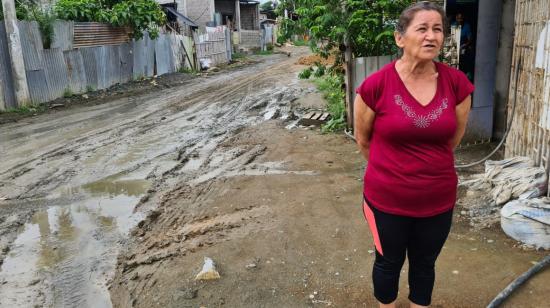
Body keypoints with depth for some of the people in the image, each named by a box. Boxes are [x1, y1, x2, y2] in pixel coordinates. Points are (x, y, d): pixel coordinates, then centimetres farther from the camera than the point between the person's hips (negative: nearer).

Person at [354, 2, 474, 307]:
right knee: (389, 263, 20)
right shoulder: (375, 85, -18)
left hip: (439, 199, 3)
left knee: (425, 264, 23)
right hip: (387, 199, -2)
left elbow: (454, 138, 6)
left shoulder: (458, 83, -9)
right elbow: (363, 139, -2)